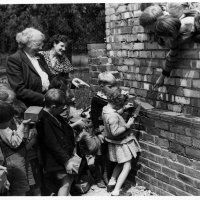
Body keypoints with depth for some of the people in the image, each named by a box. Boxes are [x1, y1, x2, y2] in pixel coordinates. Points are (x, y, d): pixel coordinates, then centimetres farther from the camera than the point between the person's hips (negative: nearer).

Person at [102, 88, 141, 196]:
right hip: (121, 143, -9)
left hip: (116, 142, 9)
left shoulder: (105, 109, -2)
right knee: (127, 167, -2)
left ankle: (111, 183, 34)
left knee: (120, 164, 27)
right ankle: (115, 192, -4)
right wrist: (127, 125, -24)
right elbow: (115, 132, -31)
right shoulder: (113, 116, -31)